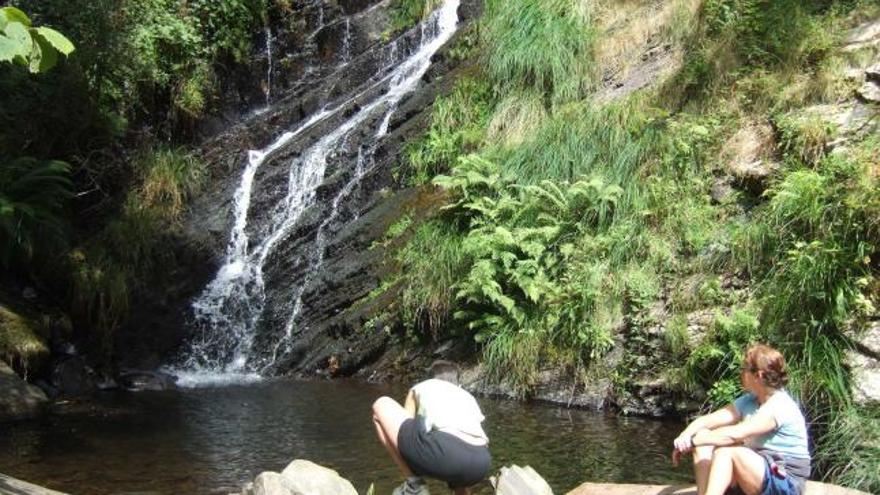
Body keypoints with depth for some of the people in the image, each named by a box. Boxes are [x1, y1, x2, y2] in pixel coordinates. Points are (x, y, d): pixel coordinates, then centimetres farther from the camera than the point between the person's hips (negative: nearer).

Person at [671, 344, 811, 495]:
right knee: (703, 443, -8)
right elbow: (706, 421, -1)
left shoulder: (781, 407, -19)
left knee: (726, 452, -30)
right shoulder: (749, 401, 7)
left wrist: (692, 441, -27)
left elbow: (735, 434, -30)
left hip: (785, 482, -8)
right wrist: (684, 437, -20)